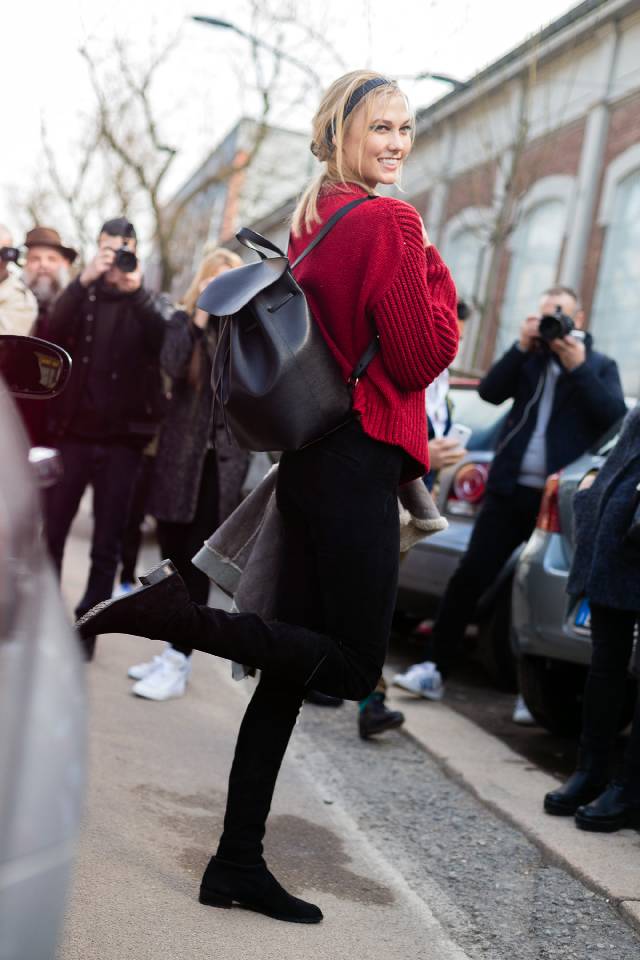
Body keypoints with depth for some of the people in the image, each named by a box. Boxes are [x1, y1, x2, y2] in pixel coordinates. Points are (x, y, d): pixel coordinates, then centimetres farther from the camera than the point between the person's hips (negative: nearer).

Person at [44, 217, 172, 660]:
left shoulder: (151, 302, 7)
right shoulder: (81, 294, 8)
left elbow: (168, 341, -14)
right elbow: (53, 332, -12)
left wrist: (137, 290, -25)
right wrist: (84, 281, -24)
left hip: (122, 439, 0)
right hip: (72, 431, 1)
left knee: (107, 544, 4)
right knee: (50, 532, 1)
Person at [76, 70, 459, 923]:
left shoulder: (317, 219, 14)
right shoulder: (390, 224, -12)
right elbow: (421, 359, -13)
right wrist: (439, 272, -1)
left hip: (310, 456, 9)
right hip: (358, 461, -9)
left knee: (296, 665, 11)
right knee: (354, 665, 2)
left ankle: (238, 864, 17)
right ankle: (176, 611, -11)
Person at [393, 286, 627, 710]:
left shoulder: (600, 366, 8)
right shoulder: (529, 358, 14)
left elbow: (616, 416, -8)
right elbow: (491, 391, -1)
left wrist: (578, 368, -14)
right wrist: (522, 347, -8)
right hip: (511, 491, 2)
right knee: (470, 578, -4)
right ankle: (435, 668, 2)